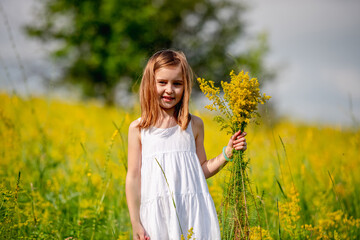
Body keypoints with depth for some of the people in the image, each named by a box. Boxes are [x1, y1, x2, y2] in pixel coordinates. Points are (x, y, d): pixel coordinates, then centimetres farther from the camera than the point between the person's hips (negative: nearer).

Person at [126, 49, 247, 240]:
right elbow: (134, 177, 4)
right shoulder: (138, 129, 3)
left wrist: (227, 153, 1)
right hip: (157, 213, -1)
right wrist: (135, 223, 1)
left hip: (193, 211, 1)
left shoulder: (194, 125, 6)